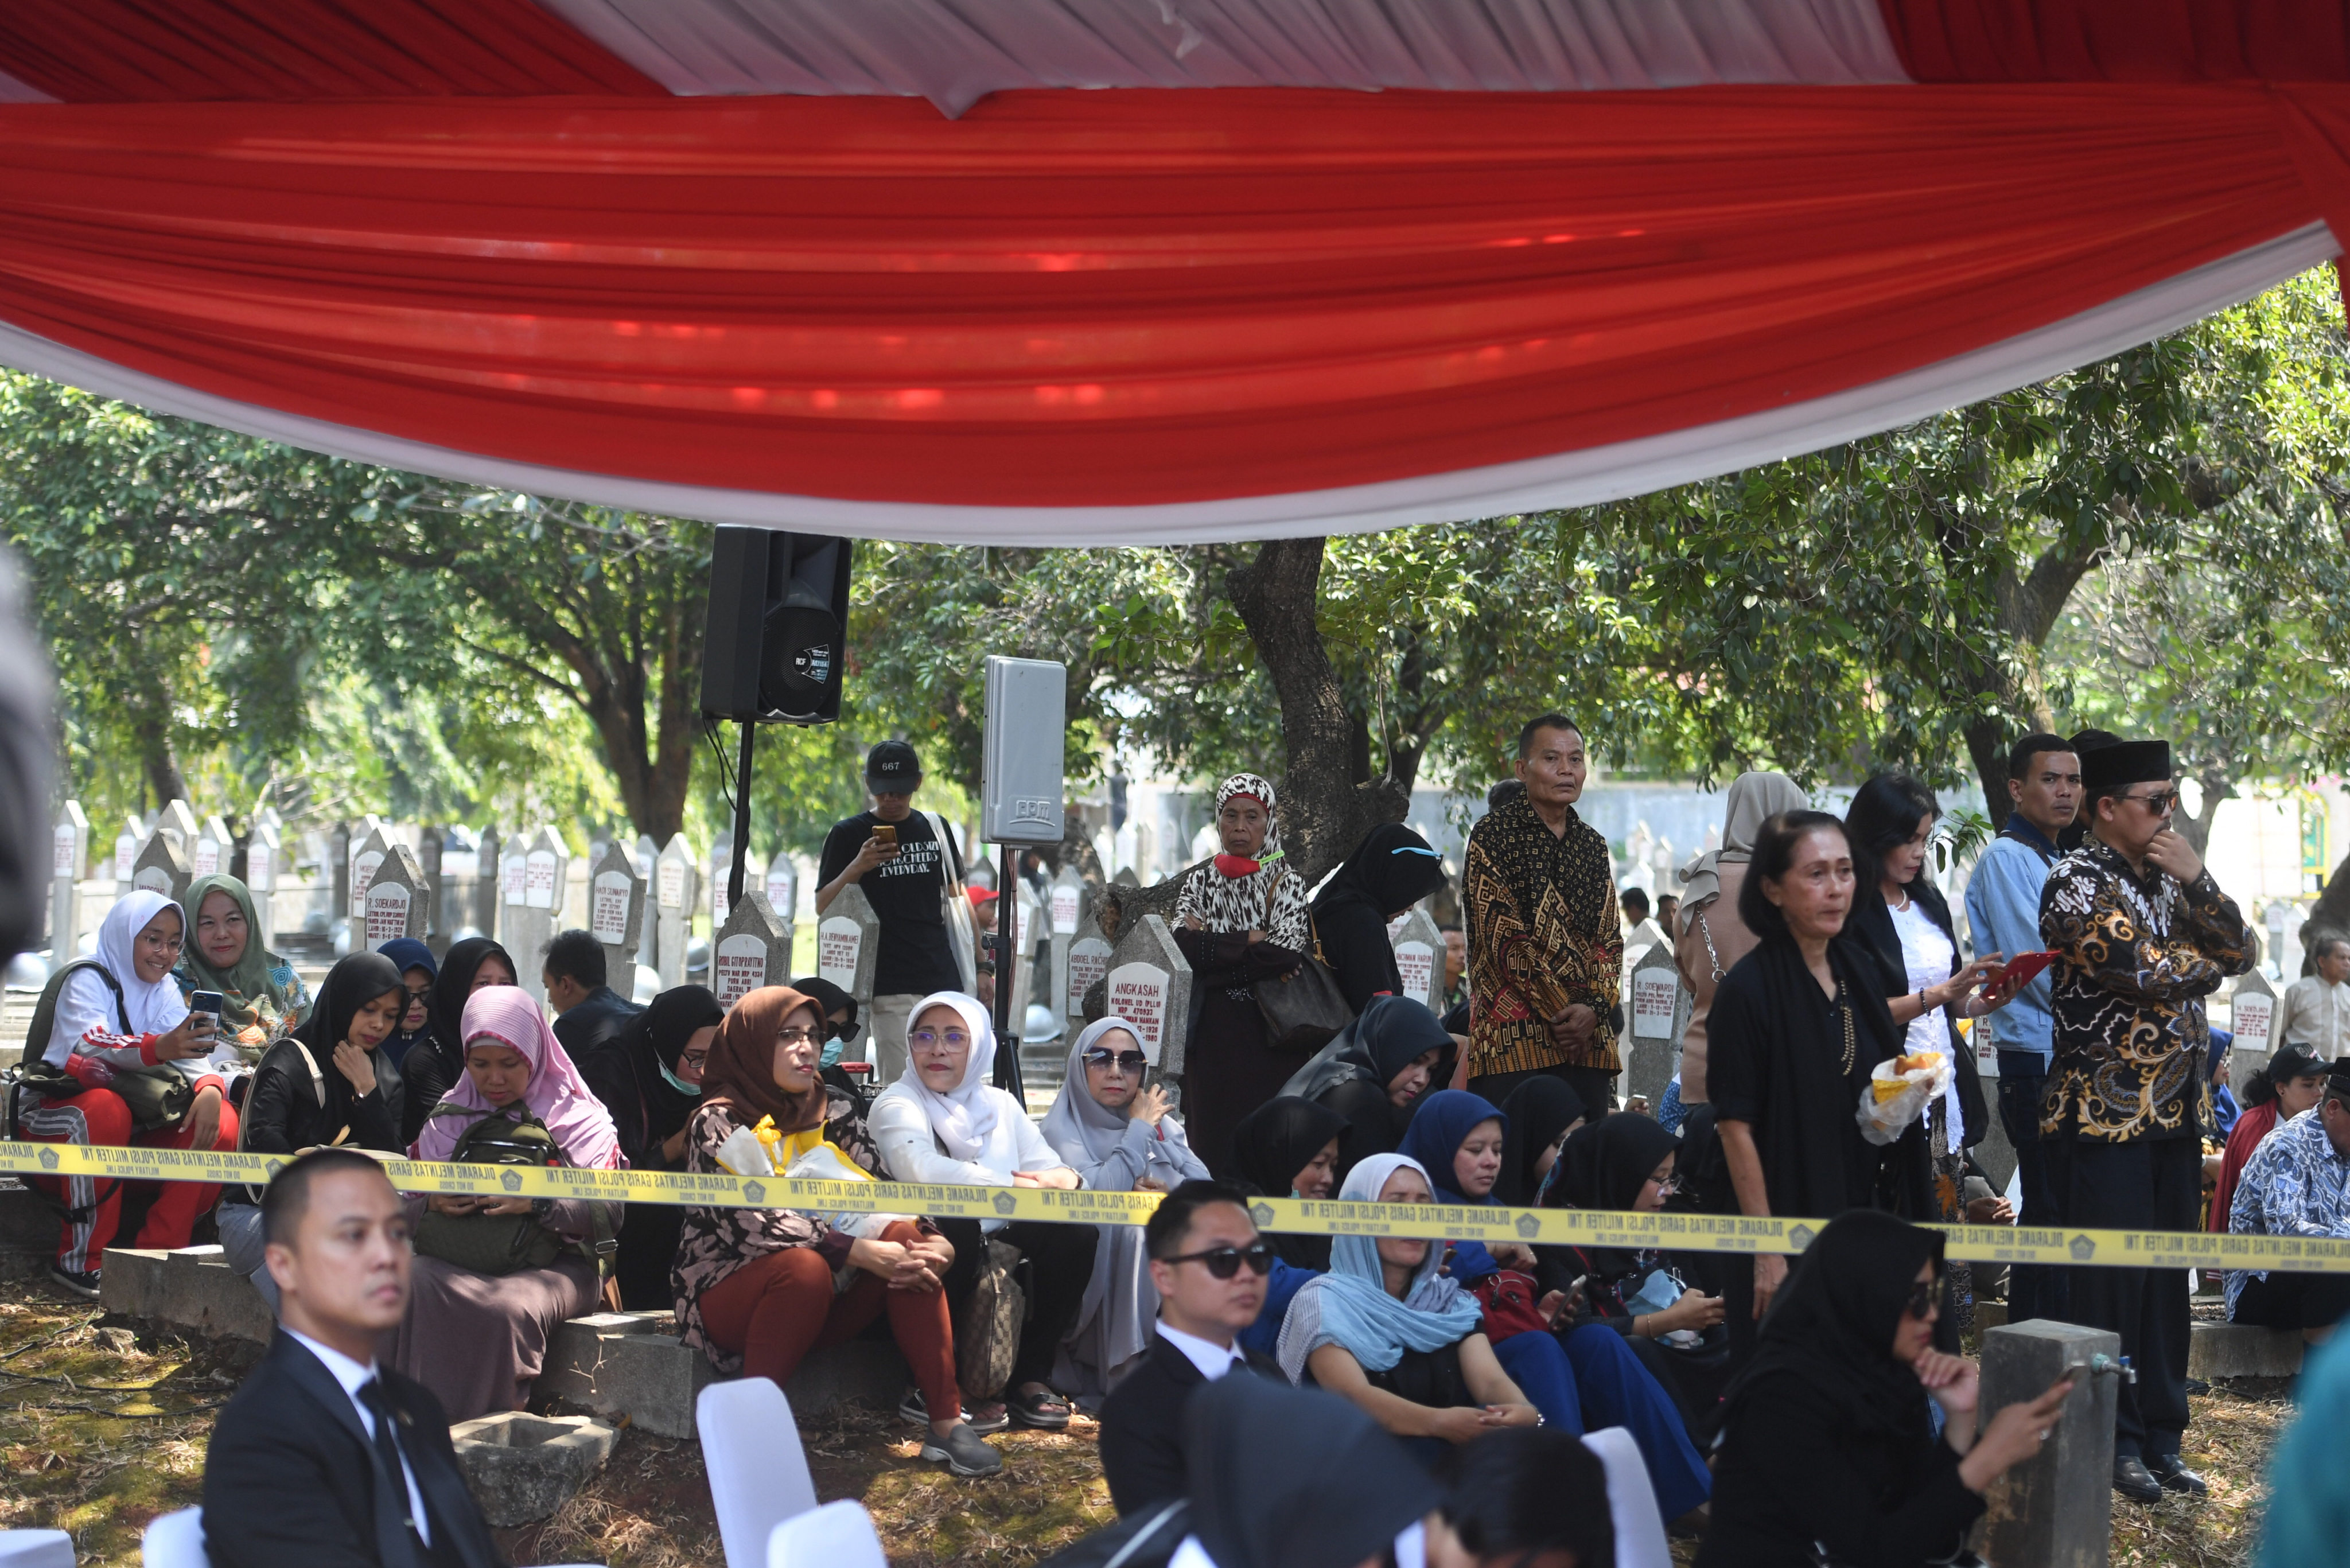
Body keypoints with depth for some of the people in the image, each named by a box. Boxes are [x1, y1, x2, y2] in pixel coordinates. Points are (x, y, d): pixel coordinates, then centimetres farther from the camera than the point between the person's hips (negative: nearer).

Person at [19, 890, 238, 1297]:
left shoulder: (164, 990, 10)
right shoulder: (88, 981, -10)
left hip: (132, 1139, 6)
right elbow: (86, 1049, -32)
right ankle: (81, 1261, -29)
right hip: (56, 1121, -6)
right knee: (104, 1108, -38)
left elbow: (190, 1053, -5)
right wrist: (158, 1048, -51)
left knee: (222, 1123, -16)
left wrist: (210, 1088, -30)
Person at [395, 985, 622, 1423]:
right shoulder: (447, 1119, 20)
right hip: (461, 1259, 3)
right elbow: (407, 1213, 16)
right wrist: (432, 1205, -8)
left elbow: (608, 1215, -3)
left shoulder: (581, 1120, 8)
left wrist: (536, 1204, -19)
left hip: (553, 1263, -3)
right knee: (416, 1286, -33)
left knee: (510, 1310, -38)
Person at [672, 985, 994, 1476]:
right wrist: (858, 1252, -30)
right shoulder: (719, 1122, -10)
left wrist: (931, 1239, -24)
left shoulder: (834, 1110, 8)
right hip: (729, 1294, -5)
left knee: (906, 1239, -19)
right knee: (804, 1267, -36)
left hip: (825, 1298, 5)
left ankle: (946, 1422, -23)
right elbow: (750, 1221, -24)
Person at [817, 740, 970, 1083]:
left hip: (943, 979, 4)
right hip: (890, 987, -4)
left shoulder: (934, 829, 15)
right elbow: (823, 908, 1)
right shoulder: (848, 835, 3)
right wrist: (856, 868, -16)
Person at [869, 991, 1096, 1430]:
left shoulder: (1001, 1104, 15)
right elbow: (921, 1169, -25)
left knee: (1074, 1233, -18)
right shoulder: (898, 1103, -4)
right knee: (955, 1225, -37)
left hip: (999, 1244, 5)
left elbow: (1047, 1166, 6)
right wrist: (1013, 1186, -22)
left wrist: (1064, 1179, -20)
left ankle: (1031, 1376, -6)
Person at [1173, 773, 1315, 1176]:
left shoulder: (1286, 881, 2)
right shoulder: (1200, 881, 11)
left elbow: (1287, 952, -14)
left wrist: (1211, 943, -8)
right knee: (1212, 1138, 0)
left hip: (1268, 1035, -3)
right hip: (1211, 1035, 3)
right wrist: (1251, 940, -10)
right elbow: (1182, 944, -5)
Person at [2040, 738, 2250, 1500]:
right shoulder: (2077, 882, -9)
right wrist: (2207, 963, 0)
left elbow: (2238, 951, 7)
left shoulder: (2166, 878, 14)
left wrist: (2196, 879, -5)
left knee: (2167, 1277, 9)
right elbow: (2141, 970, -18)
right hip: (2106, 1112, -7)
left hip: (2176, 1110, 7)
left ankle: (2162, 1436, 16)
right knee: (2113, 1279, -3)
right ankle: (2114, 1441, 6)